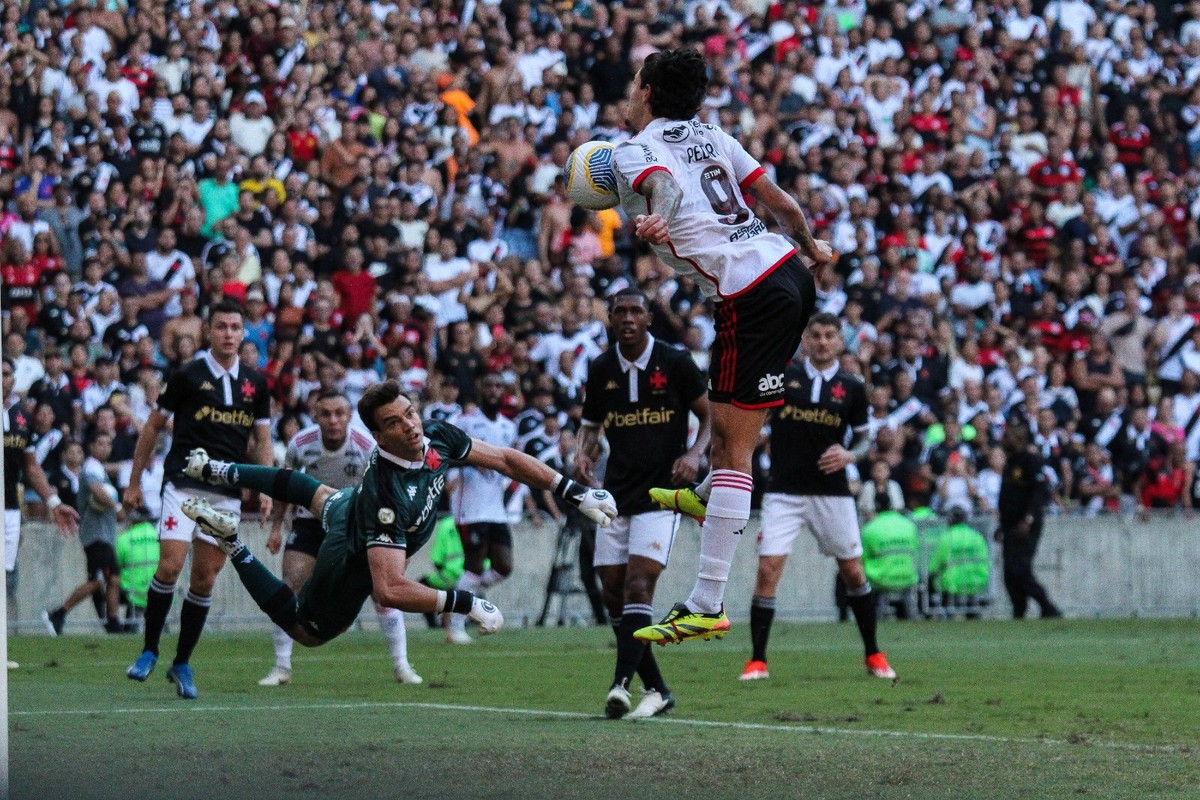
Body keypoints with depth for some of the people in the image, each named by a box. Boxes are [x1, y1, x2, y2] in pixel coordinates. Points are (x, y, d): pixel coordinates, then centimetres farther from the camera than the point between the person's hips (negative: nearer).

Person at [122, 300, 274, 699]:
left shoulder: (255, 383, 9)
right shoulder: (188, 375, -1)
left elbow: (263, 441, 15)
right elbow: (153, 426, 6)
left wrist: (266, 489, 1)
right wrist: (134, 482, 6)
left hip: (227, 494, 3)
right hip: (183, 485, -3)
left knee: (204, 581, 3)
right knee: (170, 566, -15)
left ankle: (182, 664, 14)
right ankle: (149, 651, 1)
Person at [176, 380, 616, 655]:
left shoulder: (438, 438, -27)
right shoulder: (384, 495, -47)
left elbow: (507, 459, -12)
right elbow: (390, 589, -51)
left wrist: (576, 493, -15)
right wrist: (467, 605, -50)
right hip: (353, 564, -7)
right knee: (306, 630, 18)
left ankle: (213, 471, 47)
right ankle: (234, 547, 14)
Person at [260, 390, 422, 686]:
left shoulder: (368, 447, -24)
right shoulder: (300, 445, -19)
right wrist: (276, 526, 0)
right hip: (311, 519, 1)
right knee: (290, 586, -12)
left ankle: (401, 664, 3)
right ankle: (281, 667, -1)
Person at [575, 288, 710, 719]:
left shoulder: (675, 363, -4)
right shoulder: (601, 370, 7)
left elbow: (710, 415, 3)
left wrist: (695, 454, -15)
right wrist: (583, 454, -3)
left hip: (660, 491, -5)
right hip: (616, 495, 5)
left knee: (638, 584, -19)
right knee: (613, 592, 2)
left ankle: (621, 684, -26)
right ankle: (657, 690, 12)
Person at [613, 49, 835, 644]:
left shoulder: (632, 152, -2)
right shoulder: (712, 137, 18)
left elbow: (664, 185, -26)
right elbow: (782, 202, 20)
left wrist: (657, 222, -47)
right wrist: (811, 247, 39)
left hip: (752, 298, -7)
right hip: (789, 269, 7)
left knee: (733, 446, -8)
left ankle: (706, 606, -8)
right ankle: (708, 496, 53)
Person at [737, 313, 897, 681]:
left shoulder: (851, 387, 3)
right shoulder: (783, 373, 0)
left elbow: (864, 437, 11)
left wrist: (849, 454, -11)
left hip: (832, 492, 1)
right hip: (784, 491, -1)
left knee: (852, 570, 6)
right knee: (768, 569, -11)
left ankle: (873, 655, 22)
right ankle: (757, 661, -3)